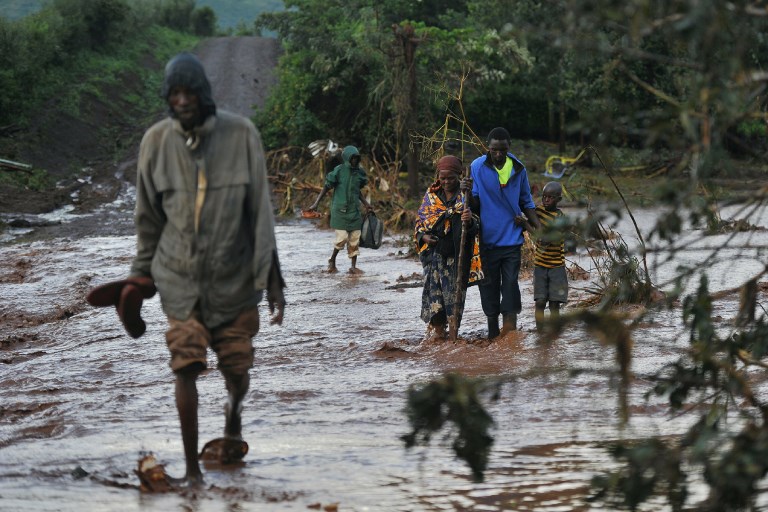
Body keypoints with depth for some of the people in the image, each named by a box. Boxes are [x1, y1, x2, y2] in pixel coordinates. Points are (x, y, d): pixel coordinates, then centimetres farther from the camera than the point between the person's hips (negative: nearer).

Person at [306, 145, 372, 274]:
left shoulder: (359, 172, 6)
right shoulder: (339, 171, -9)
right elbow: (327, 187, -5)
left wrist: (366, 204, 15)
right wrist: (316, 204, -9)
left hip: (354, 210, 5)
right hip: (340, 209, -5)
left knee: (355, 238, 3)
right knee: (342, 237, -10)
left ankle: (353, 266, 10)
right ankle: (332, 260, 14)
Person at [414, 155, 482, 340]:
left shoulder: (465, 196, 0)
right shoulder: (431, 195, 8)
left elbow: (475, 225, -6)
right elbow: (420, 219, 14)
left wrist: (469, 221, -30)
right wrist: (424, 237, -5)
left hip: (457, 253, -2)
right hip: (434, 251, 2)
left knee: (454, 289, 0)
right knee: (434, 286, -5)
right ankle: (437, 325, 2)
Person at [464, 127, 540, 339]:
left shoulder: (518, 169, 5)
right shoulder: (477, 167, -4)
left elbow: (526, 202, 16)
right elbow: (473, 204, -3)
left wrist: (539, 228, 7)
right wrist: (469, 192, -25)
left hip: (511, 238, 1)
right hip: (487, 239, -1)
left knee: (510, 284, -4)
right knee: (489, 284, 6)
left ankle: (509, 328, -3)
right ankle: (493, 333, 15)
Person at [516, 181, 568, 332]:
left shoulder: (559, 216, -13)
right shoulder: (539, 209, 3)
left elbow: (544, 238, -23)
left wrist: (525, 223, -21)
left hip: (556, 266, -4)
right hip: (540, 264, 4)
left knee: (554, 304, -3)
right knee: (540, 302, -2)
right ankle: (540, 332, 1)